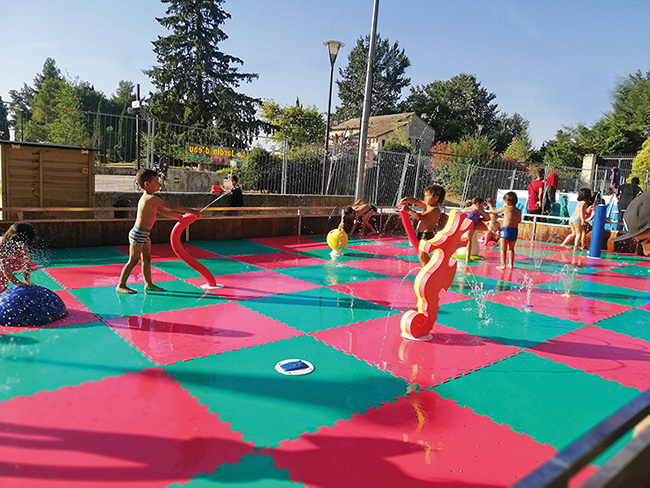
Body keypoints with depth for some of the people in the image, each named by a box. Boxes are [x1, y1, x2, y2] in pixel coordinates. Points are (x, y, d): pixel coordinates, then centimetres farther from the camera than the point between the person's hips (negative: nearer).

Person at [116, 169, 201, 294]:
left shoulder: (147, 198, 12)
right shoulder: (151, 198, -19)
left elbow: (164, 212, 18)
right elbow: (171, 207, -19)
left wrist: (182, 217, 16)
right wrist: (191, 211, -14)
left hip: (144, 234, 10)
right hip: (138, 234, -10)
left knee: (147, 259, 14)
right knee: (133, 260, -3)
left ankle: (148, 284, 23)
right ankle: (121, 286, 6)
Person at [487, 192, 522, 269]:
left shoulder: (505, 208, -6)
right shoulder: (519, 211, 6)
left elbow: (494, 212, 7)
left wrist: (490, 205, 24)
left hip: (506, 229, -5)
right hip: (515, 231, 5)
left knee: (503, 249, 0)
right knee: (511, 248, 19)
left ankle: (503, 265, -4)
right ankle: (511, 264, 23)